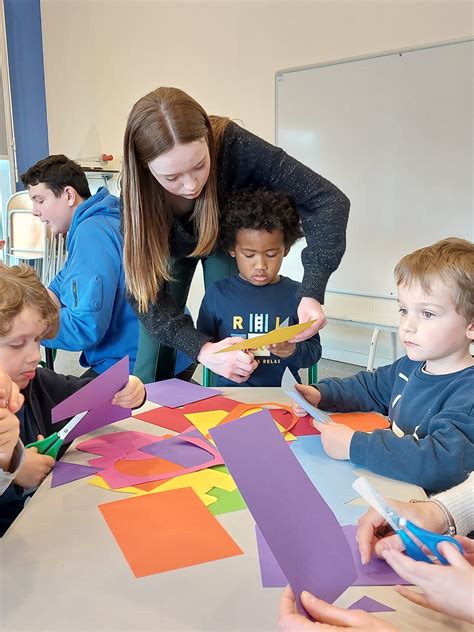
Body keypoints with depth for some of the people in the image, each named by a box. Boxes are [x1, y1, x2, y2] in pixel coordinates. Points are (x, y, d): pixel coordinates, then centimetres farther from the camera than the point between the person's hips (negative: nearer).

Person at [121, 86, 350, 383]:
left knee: (229, 333, -8)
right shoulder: (137, 190, -34)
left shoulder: (232, 145, -38)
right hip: (172, 247, 0)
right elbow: (144, 290, -33)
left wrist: (312, 293, -48)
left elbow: (327, 199, -37)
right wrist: (202, 350, -48)